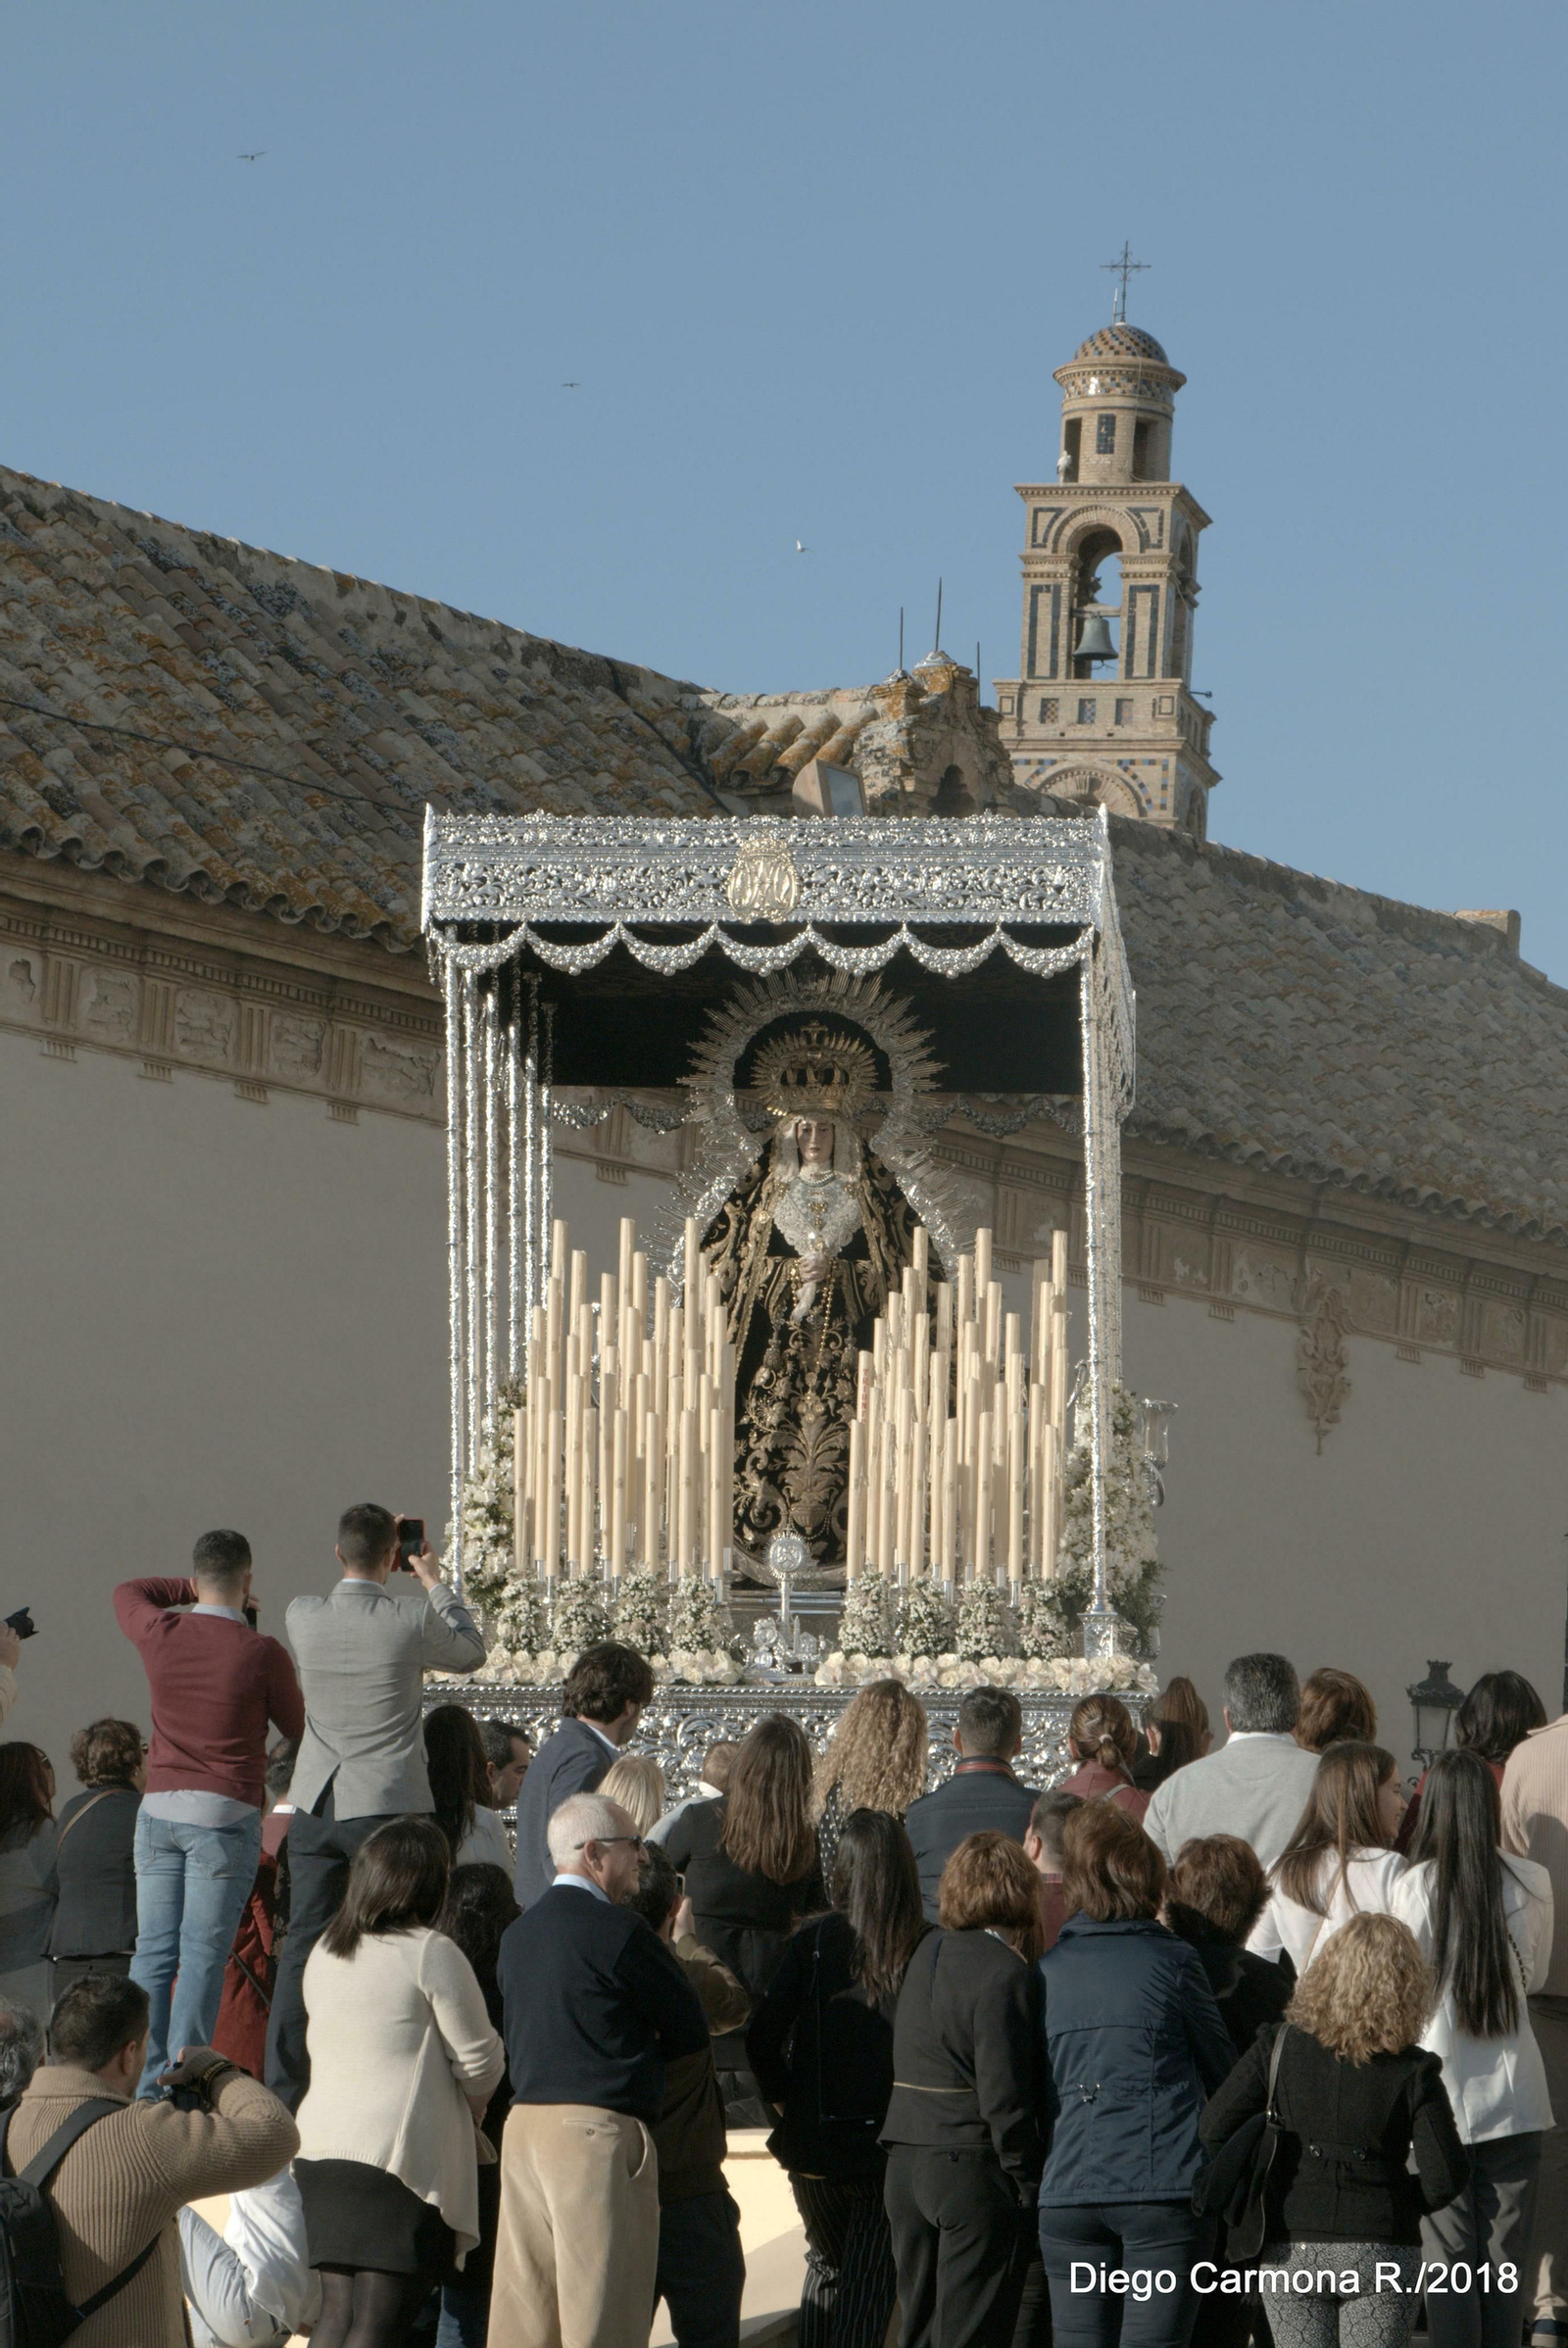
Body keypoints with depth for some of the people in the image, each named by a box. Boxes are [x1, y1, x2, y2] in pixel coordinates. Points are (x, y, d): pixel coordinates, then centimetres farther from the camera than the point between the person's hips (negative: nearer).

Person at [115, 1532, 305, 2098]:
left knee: (154, 1951, 6)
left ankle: (143, 2087, 2)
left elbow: (127, 1593, 26)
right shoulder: (261, 1653, -9)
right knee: (203, 1955, -4)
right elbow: (297, 1727, 8)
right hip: (225, 1817, -4)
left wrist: (194, 1591, 29)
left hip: (158, 1810, 4)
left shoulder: (161, 1635, 2)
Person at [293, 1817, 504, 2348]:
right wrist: (472, 2109, 17)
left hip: (319, 2148, 7)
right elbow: (477, 2060, -6)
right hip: (404, 2153, -7)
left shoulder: (324, 1953, 12)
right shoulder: (431, 1954, -9)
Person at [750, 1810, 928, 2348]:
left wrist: (787, 2102, 5)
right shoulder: (928, 1949, -11)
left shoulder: (814, 1941, -8)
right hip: (890, 2144, -1)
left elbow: (762, 2040, -12)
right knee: (871, 2283, 8)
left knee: (826, 2266, 23)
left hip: (816, 2141, 1)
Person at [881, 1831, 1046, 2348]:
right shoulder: (1005, 1973, -14)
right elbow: (1004, 2097, -18)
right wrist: (1029, 2184, -10)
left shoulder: (927, 1954, 9)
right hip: (974, 2170, -7)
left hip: (905, 2165, 7)